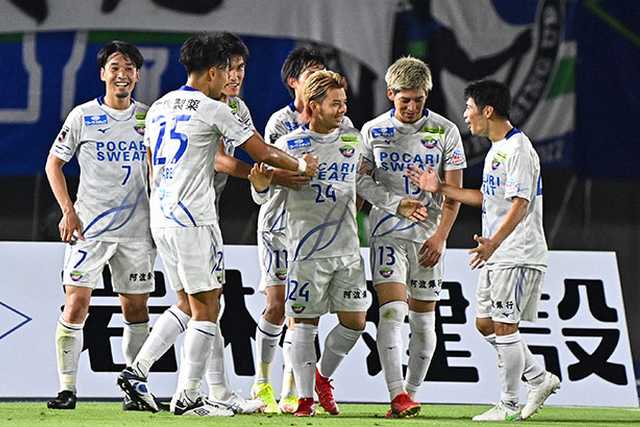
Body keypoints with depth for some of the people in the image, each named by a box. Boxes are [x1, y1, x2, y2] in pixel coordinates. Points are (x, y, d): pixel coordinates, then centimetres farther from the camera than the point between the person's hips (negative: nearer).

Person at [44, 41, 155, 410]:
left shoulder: (148, 118, 6)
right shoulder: (83, 116, -1)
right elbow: (54, 162, 5)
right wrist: (68, 210, -5)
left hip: (137, 228, 3)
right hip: (89, 227, -3)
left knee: (136, 310, 6)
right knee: (76, 304, -10)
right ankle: (67, 388, -5)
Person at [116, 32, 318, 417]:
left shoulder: (159, 108, 13)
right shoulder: (213, 110, -9)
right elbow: (263, 153, -6)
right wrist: (302, 165, 11)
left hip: (161, 218, 8)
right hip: (194, 219, -8)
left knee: (188, 304, 16)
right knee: (206, 307, 0)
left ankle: (137, 370, 6)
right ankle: (188, 397, -1)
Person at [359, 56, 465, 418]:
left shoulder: (445, 131, 1)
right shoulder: (373, 131, 4)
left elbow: (453, 194, 0)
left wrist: (440, 236, -11)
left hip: (428, 236, 1)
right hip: (387, 231, -1)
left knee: (423, 319, 5)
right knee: (392, 311, -16)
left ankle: (411, 393, 16)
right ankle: (397, 395, -23)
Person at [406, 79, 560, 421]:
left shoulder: (519, 149, -15)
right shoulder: (495, 151, 16)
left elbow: (520, 204, -24)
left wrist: (493, 242, -34)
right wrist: (440, 188, 22)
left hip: (518, 255, -10)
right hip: (495, 254, 10)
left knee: (503, 326, -7)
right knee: (485, 324, 10)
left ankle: (508, 404, 1)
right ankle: (540, 380, 19)